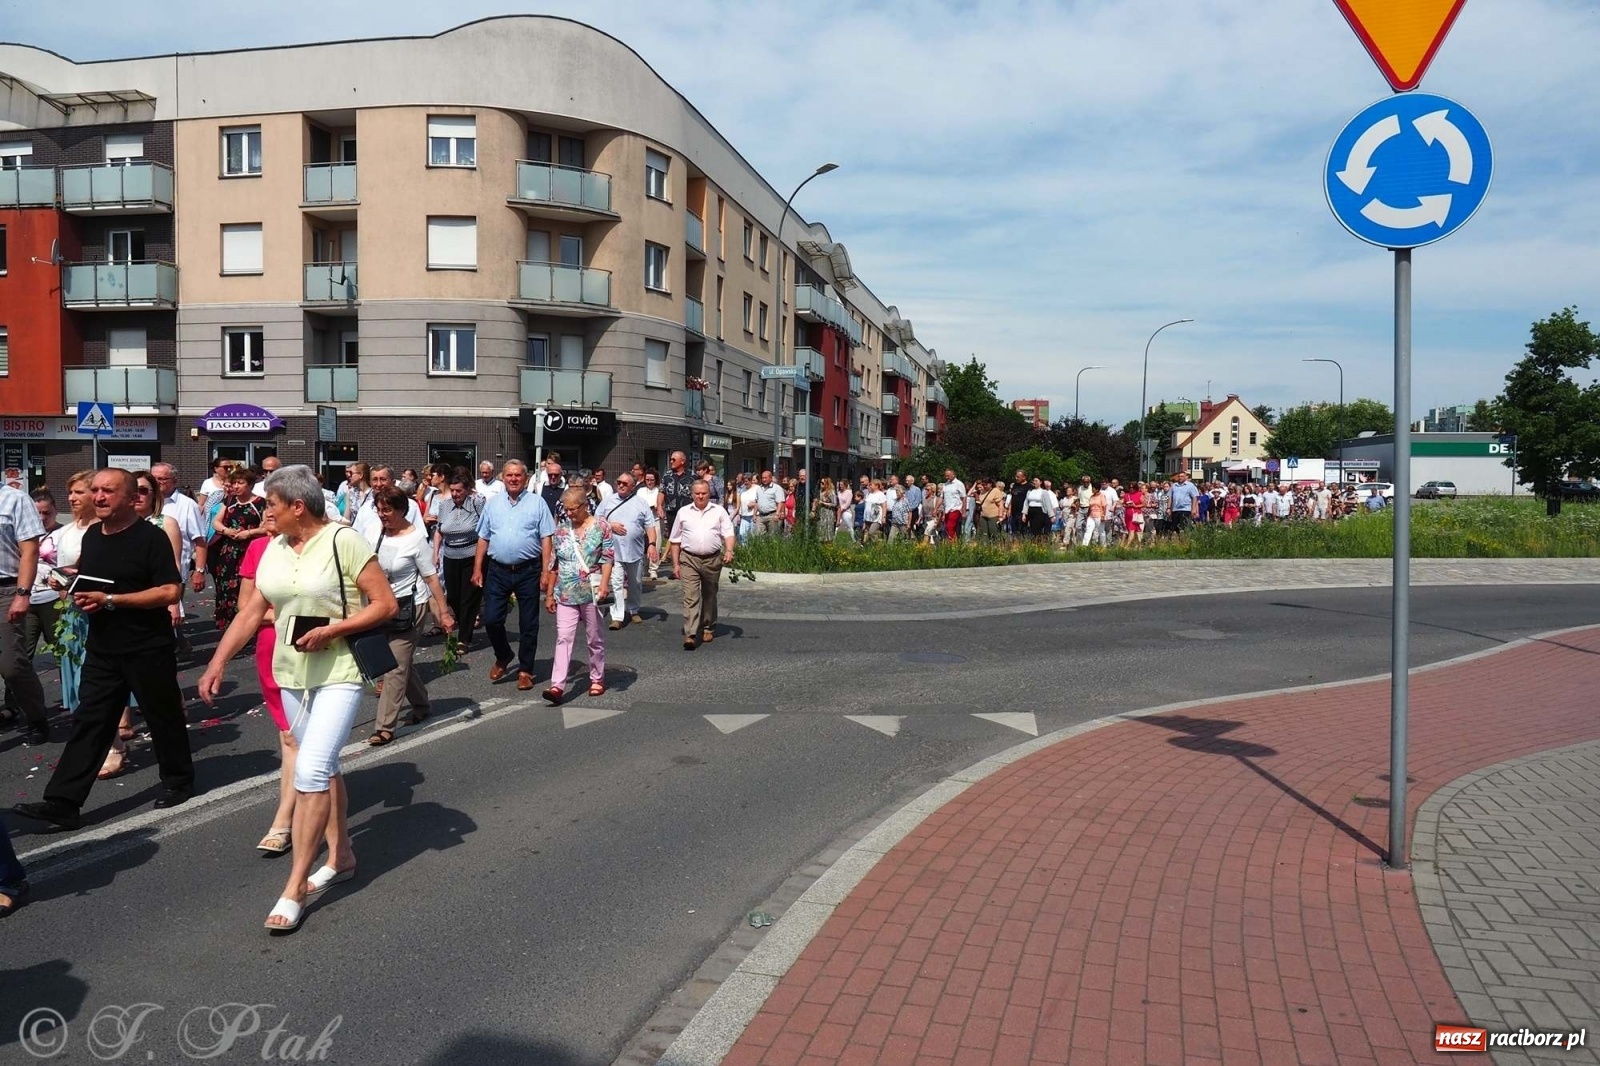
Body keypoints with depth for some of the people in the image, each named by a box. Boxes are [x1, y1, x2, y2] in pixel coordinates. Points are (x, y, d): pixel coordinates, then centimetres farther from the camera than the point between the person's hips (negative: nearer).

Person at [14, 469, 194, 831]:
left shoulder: (151, 537, -13)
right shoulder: (91, 536, 9)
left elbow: (170, 592, -19)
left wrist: (110, 600, -21)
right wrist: (79, 595, 1)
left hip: (148, 648, -6)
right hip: (102, 649, 6)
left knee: (163, 716, 8)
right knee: (89, 722, 5)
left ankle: (178, 782, 26)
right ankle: (62, 802, 5)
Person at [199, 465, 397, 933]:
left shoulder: (343, 541, -14)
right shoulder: (274, 549, 6)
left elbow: (385, 603, -14)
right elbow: (251, 612, 10)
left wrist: (331, 630, -21)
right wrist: (217, 664, 5)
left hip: (338, 673, -7)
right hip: (291, 675, 7)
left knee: (310, 770, -13)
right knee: (324, 768, 16)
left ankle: (295, 887, -5)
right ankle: (341, 856, 32)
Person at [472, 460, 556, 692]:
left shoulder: (537, 502, 0)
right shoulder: (493, 503, 8)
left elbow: (546, 539, -3)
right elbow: (483, 538, 11)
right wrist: (477, 569, 6)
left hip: (528, 571, -2)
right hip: (498, 570, 2)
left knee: (528, 624, 5)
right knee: (491, 619, 2)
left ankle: (525, 670, 18)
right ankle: (503, 657, 28)